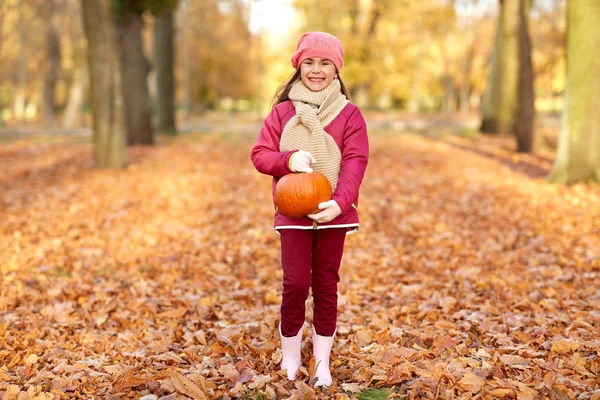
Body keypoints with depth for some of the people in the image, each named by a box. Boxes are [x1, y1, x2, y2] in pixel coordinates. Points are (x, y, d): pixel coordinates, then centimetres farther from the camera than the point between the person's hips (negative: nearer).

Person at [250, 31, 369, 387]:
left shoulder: (349, 114, 1)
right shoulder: (282, 111, 4)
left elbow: (355, 162, -8)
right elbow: (260, 155, 3)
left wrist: (340, 202, -23)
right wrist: (288, 159, -19)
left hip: (333, 212, 0)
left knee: (326, 285, 8)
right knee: (296, 283, -5)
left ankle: (323, 362, 20)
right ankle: (290, 354, 17)